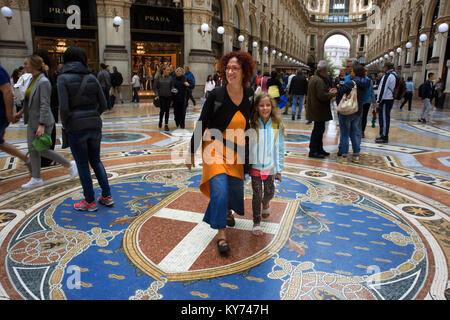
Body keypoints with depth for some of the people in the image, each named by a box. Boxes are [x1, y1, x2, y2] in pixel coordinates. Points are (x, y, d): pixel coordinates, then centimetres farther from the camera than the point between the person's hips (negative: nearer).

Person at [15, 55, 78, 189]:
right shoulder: (33, 80, 8)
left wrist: (42, 125, -25)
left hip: (42, 122, -9)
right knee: (33, 149, 11)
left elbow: (45, 105, -23)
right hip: (32, 121, 9)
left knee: (43, 150, 1)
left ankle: (70, 165, 17)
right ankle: (36, 179, 21)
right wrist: (22, 111, 26)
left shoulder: (43, 82, -18)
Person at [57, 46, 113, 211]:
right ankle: (107, 196, 21)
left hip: (76, 128, -4)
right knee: (96, 161, 18)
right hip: (95, 126, 4)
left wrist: (66, 126, 1)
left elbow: (64, 107, -15)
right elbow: (103, 105, 3)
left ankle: (90, 202, 19)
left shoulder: (63, 78, -7)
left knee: (82, 165, 8)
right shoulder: (92, 78, 3)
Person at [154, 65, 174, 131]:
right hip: (161, 96, -2)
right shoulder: (158, 78, 1)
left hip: (168, 96, 2)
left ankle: (166, 125, 10)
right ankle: (160, 121, 21)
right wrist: (156, 95, -8)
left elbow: (172, 86, 8)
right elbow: (155, 87, 2)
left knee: (167, 111, 2)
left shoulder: (170, 78, 5)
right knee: (162, 110, -7)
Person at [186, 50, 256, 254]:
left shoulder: (250, 95, -3)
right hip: (215, 147, -4)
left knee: (236, 188, 10)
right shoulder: (216, 95, -14)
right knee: (220, 189, -15)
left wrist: (249, 149, 16)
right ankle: (221, 233, 1)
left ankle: (228, 210, 46)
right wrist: (192, 152, -7)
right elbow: (202, 123, -8)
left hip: (237, 149, 4)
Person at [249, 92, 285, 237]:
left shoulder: (277, 125, -6)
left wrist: (279, 169, -1)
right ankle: (256, 223, 19)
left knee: (269, 192, 14)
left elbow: (280, 148, -1)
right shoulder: (252, 125, -10)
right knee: (257, 195, 2)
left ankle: (265, 203, 50)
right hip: (255, 166, -2)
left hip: (270, 166, 2)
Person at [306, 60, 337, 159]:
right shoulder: (319, 81, -20)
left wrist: (329, 91, 12)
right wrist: (332, 94, -10)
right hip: (319, 110, -11)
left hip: (316, 109, 11)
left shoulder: (314, 78, 14)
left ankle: (319, 149, 26)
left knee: (319, 130, 17)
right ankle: (313, 151, 2)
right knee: (318, 130, -4)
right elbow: (322, 96, -25)